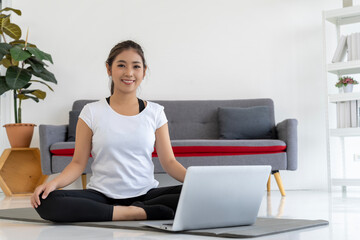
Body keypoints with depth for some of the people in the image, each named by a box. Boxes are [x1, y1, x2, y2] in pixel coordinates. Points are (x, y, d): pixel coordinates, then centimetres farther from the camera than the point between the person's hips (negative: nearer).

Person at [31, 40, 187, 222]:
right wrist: (54, 183, -17)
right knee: (45, 202, -29)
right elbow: (78, 163, 3)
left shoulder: (155, 112, 8)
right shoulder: (92, 112, 5)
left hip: (146, 194, 0)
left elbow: (169, 161, 6)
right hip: (102, 195, 0)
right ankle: (136, 213, -24)